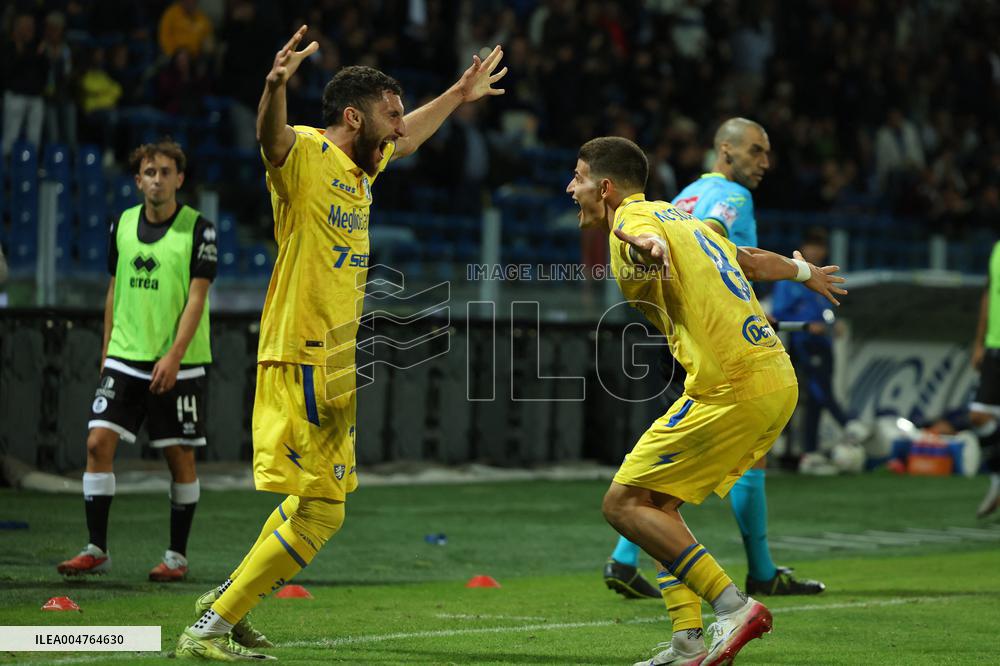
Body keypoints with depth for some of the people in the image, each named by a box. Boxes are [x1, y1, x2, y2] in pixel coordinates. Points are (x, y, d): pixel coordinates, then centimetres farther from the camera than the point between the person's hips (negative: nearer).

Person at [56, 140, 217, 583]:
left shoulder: (199, 229, -7)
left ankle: (177, 556, 12)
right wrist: (108, 347, 13)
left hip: (178, 366, -4)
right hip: (124, 360, 4)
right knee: (98, 443, -6)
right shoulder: (122, 225, 8)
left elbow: (196, 297, -11)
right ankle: (97, 550, 1)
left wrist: (173, 356, -18)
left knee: (180, 456, 2)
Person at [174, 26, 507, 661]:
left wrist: (458, 96, 45)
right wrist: (277, 85, -57)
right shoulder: (306, 154, -13)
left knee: (318, 502, 16)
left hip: (337, 365, 10)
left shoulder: (361, 165, 13)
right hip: (301, 359, -10)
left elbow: (408, 136, 36)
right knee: (320, 510, -11)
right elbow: (271, 135, -37)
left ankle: (229, 599, 28)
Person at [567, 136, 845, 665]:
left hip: (730, 390, -9)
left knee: (625, 503, -6)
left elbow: (652, 243, -31)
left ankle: (733, 607, -15)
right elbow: (751, 261, 39)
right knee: (658, 503, 14)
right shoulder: (683, 219, 23)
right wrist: (806, 272, 59)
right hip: (779, 385, 9)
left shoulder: (632, 220, -4)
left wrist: (647, 249, -56)